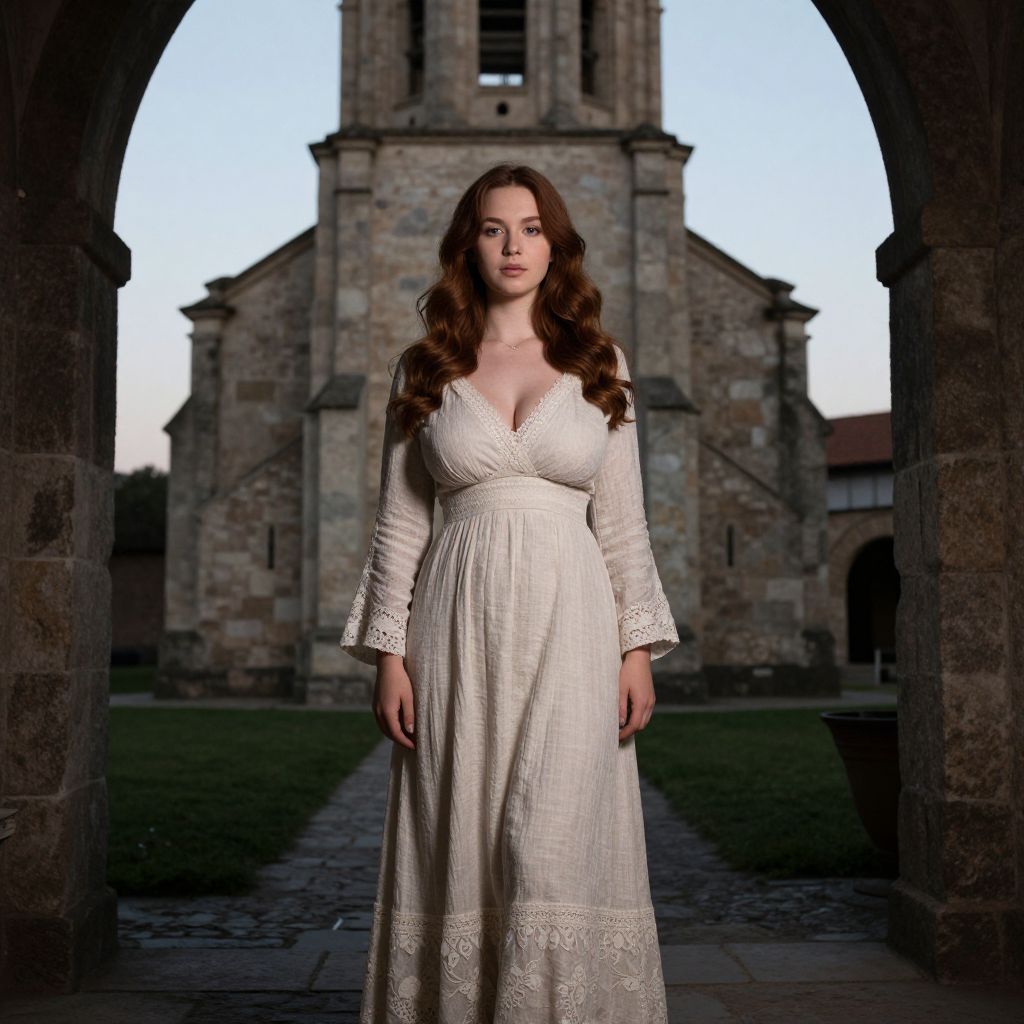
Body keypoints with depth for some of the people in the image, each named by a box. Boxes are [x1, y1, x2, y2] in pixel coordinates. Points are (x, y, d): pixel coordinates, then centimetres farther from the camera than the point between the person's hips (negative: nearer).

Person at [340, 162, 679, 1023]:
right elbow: (399, 520, 7)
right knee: (458, 847, 3)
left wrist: (638, 645, 1)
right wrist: (389, 652, -1)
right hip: (459, 627, 1)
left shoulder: (599, 364, 9)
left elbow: (622, 518, 8)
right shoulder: (426, 369, 8)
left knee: (556, 846, -7)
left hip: (567, 623, 0)